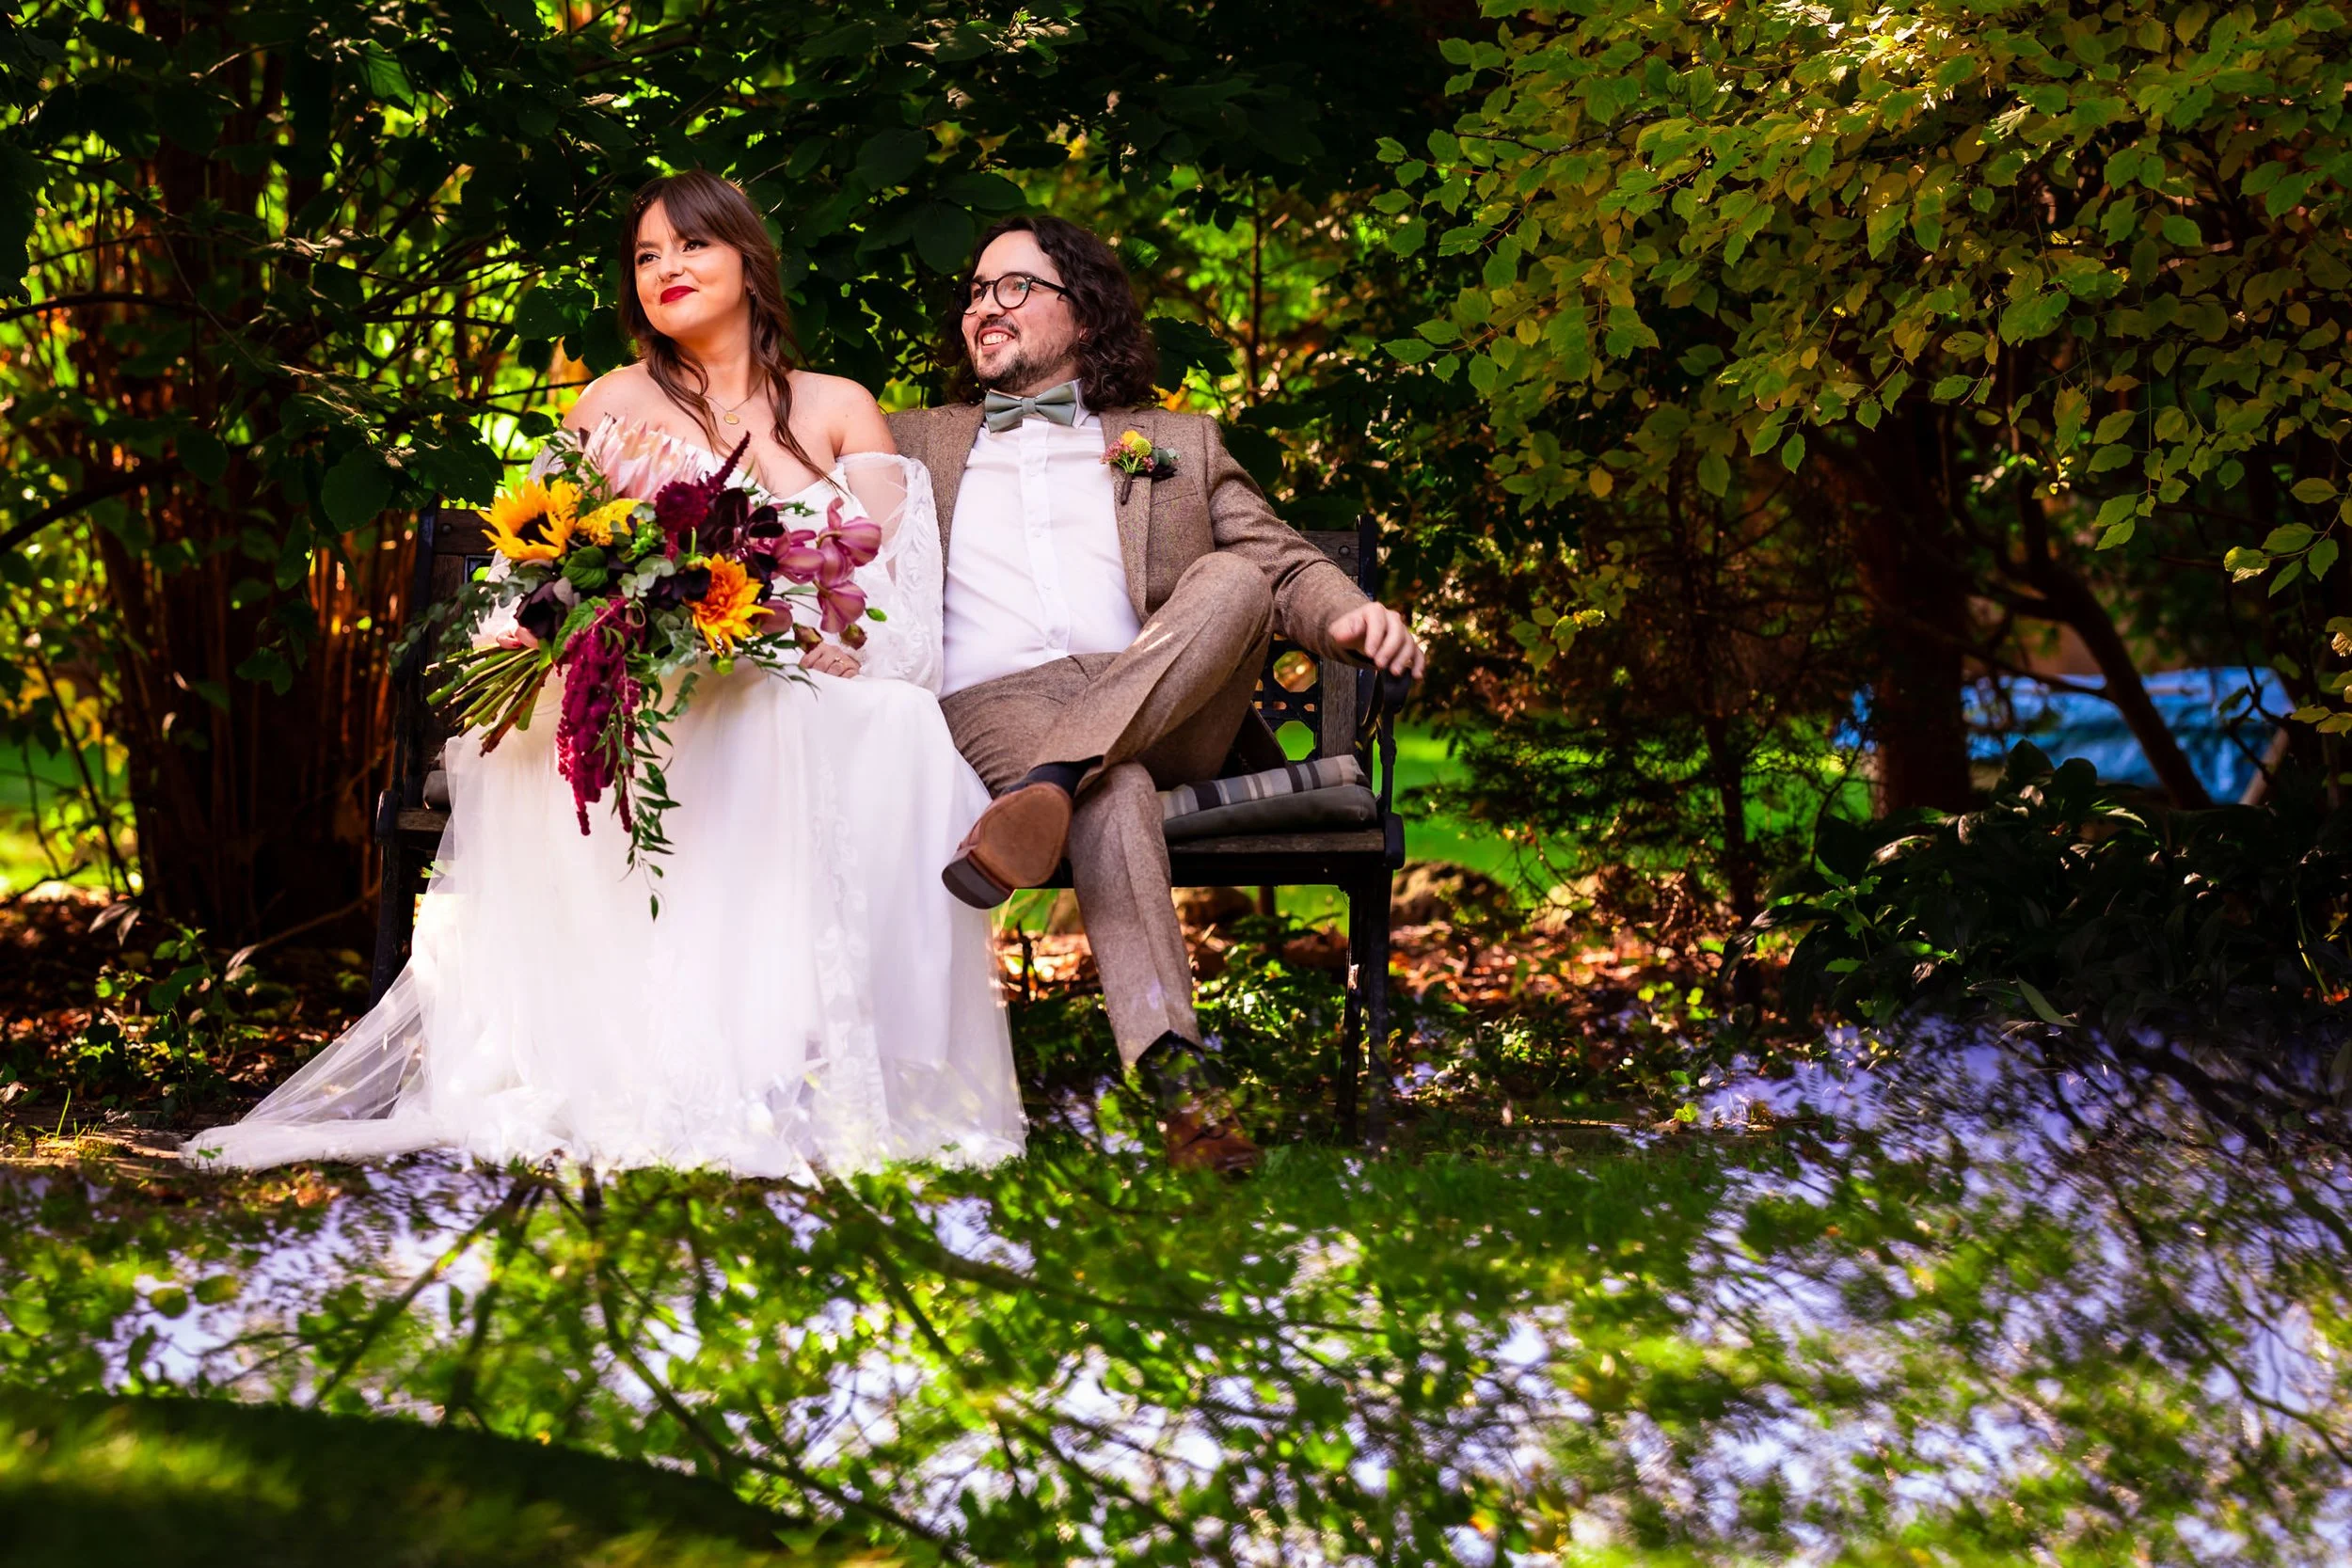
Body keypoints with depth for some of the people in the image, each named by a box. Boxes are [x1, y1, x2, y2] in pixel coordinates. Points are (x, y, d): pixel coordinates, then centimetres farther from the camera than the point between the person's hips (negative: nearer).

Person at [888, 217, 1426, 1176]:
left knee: (1233, 579, -30)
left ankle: (1050, 787, -47)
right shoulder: (915, 444, 31)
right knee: (1112, 785, -36)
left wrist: (1352, 617, -7)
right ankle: (1173, 1069, -54)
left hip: (1159, 714, 1)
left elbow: (1285, 564, 16)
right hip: (988, 705, -1)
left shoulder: (1180, 444, 28)